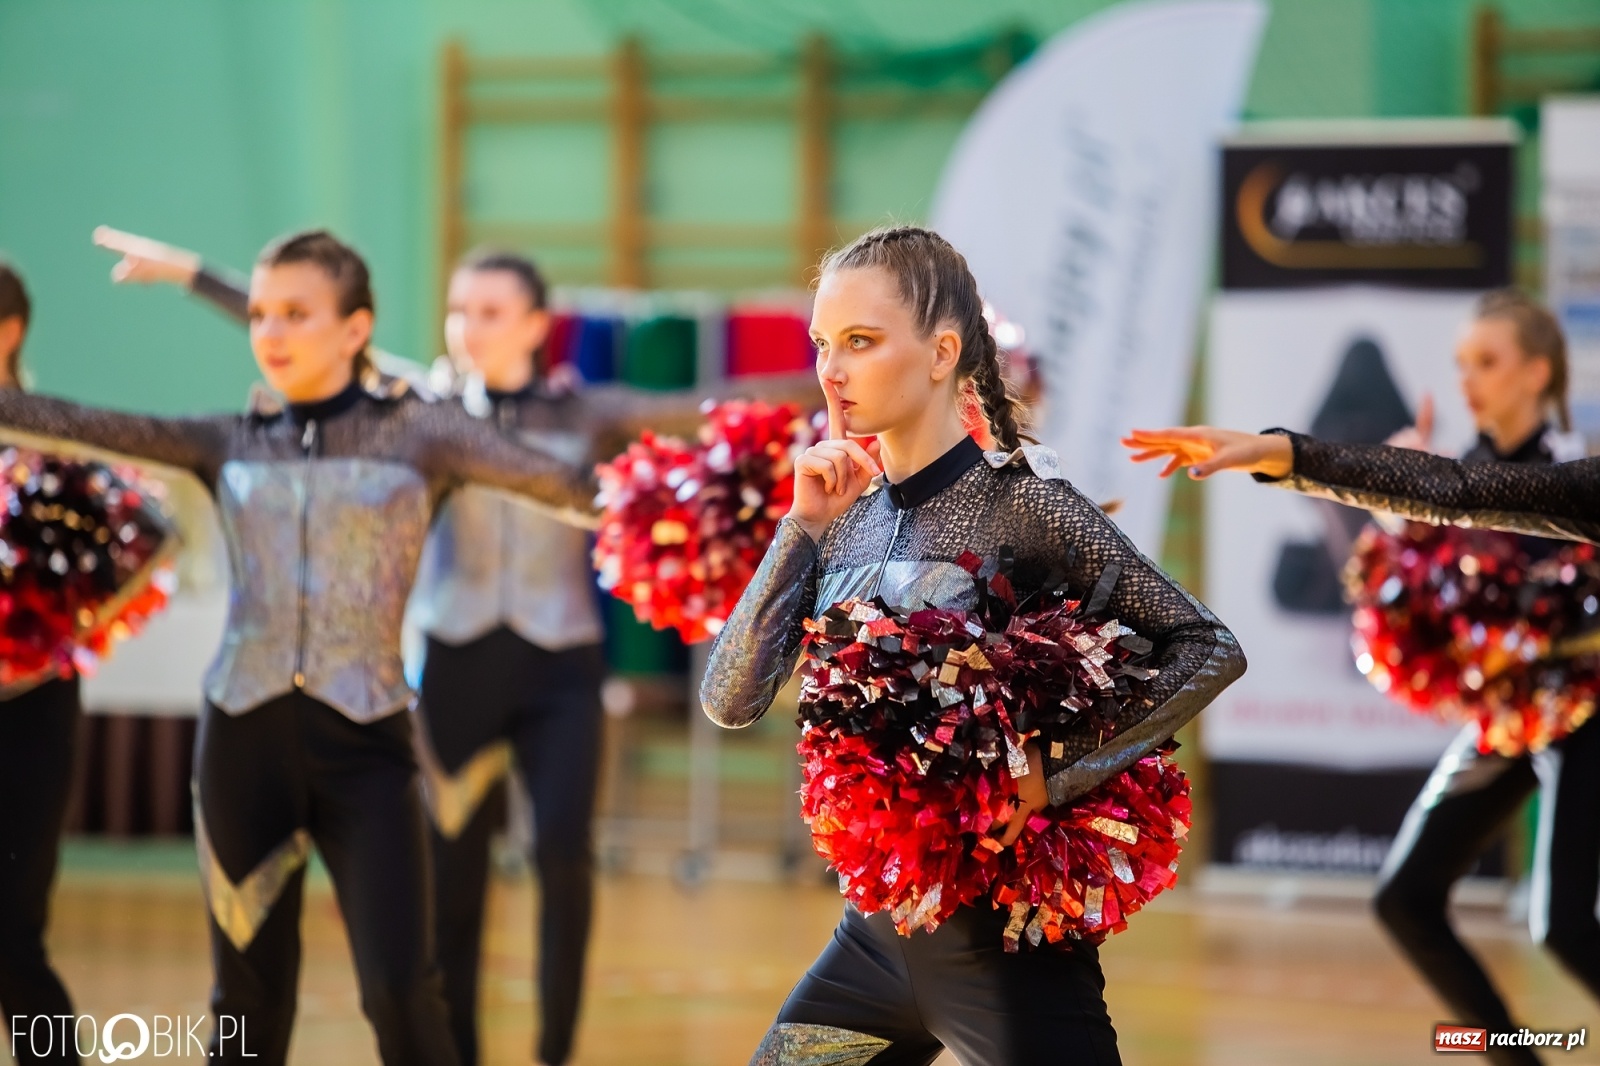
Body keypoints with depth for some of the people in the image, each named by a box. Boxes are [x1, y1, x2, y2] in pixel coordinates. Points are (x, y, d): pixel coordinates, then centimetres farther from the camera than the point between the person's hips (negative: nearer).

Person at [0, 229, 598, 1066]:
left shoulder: (416, 430, 2)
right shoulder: (232, 444, 8)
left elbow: (555, 481, -6)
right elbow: (79, 424, 3)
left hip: (362, 737, -3)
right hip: (245, 732, 3)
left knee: (400, 990, -13)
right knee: (248, 997, 9)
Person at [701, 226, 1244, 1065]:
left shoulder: (1021, 504, -12)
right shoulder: (841, 511, 5)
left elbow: (1210, 650, -13)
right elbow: (730, 701, -3)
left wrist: (1056, 772, -21)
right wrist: (803, 526, -10)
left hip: (1000, 932, -6)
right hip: (879, 925, 7)